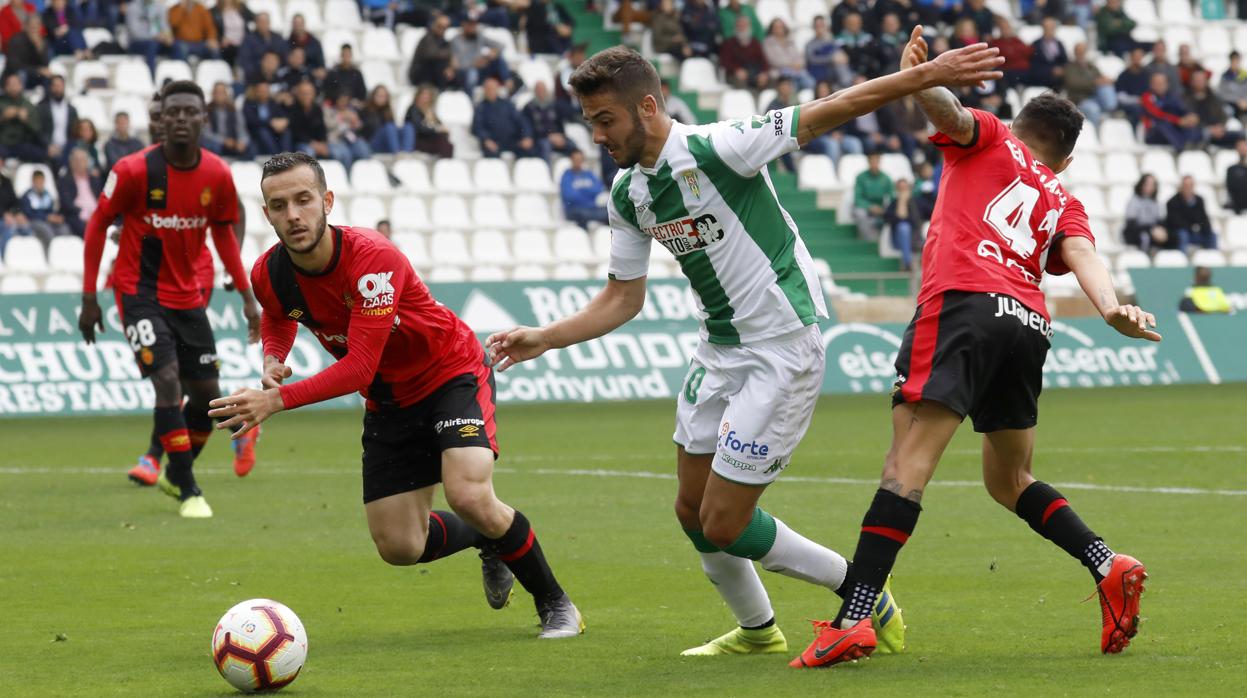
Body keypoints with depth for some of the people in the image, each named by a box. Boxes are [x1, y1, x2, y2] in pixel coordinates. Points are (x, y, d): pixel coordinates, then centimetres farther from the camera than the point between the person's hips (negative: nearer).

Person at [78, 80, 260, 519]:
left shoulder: (217, 175, -6)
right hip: (140, 292, -5)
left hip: (187, 296, 5)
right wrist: (89, 298, -7)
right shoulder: (134, 170, -17)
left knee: (207, 394, 6)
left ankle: (175, 474, 32)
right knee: (167, 380, -20)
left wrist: (247, 297, 6)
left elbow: (223, 232, 10)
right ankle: (188, 492, -12)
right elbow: (98, 224, -6)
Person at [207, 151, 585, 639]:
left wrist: (276, 400, -42)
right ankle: (492, 543, 32)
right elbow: (277, 319, 13)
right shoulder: (269, 274, -14)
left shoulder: (372, 258, -33)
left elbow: (358, 368, -36)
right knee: (399, 547, -1)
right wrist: (273, 360, -9)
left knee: (470, 497, -28)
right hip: (388, 402, 6)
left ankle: (554, 601, -3)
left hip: (453, 374, -6)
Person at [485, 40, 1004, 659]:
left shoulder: (716, 149, -21)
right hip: (718, 351, 9)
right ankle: (757, 632, 36)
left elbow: (828, 112, -19)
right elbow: (624, 297, 13)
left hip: (782, 348, -9)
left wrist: (927, 76, -24)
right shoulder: (626, 195, 3)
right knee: (694, 510, 14)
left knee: (724, 525, -8)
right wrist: (544, 339, 2)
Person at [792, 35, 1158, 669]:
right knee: (1009, 480, 24)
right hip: (1031, 325, 6)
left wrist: (919, 80, -14)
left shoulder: (989, 138, 23)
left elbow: (950, 113, 0)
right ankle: (1108, 566, 10)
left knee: (908, 462, -17)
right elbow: (1083, 256, 7)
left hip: (965, 302, -5)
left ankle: (852, 619, -27)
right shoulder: (1063, 203, 28)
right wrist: (1111, 309, -9)